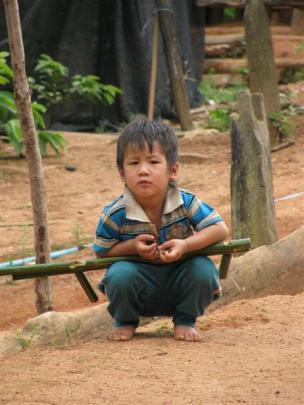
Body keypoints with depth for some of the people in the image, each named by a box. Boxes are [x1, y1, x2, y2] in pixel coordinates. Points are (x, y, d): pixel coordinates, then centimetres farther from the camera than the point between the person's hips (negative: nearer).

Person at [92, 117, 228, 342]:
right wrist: (132, 246, -27)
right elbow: (101, 251, -7)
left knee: (204, 270, -27)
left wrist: (186, 245, -30)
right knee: (120, 274, -32)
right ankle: (125, 323, 1)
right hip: (139, 283, -1)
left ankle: (185, 321, 0)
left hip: (179, 285, 1)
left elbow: (220, 230, -14)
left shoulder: (186, 203, -18)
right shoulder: (116, 214, -19)